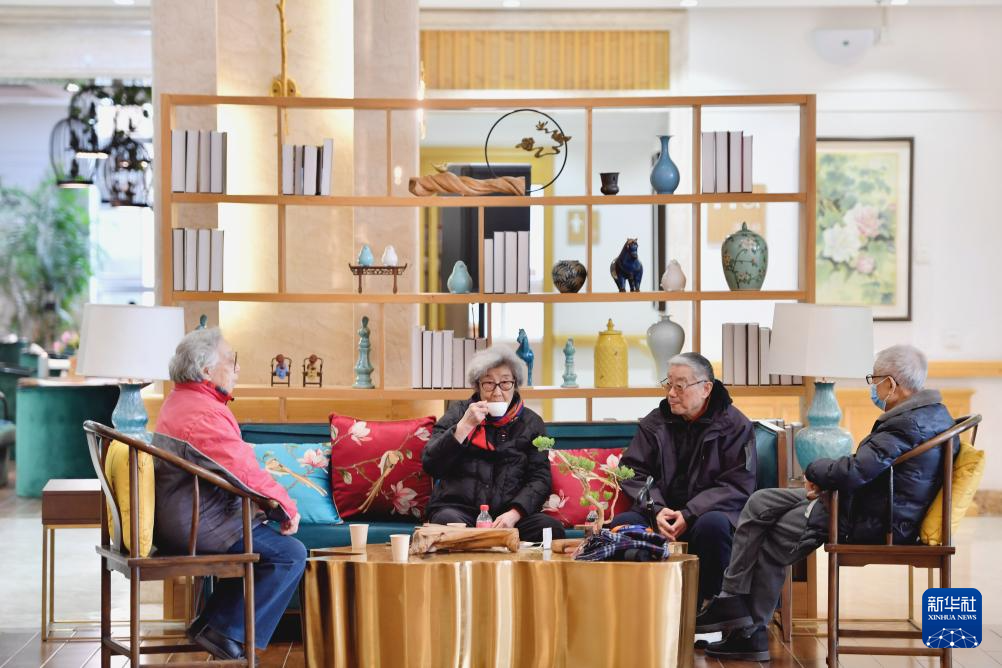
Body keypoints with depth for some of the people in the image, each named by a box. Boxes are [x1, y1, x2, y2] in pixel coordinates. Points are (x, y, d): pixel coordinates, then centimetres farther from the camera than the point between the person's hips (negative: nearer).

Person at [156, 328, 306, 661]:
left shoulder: (178, 400, 12)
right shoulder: (205, 415, -23)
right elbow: (248, 475, -23)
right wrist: (288, 507, -12)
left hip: (174, 519, 11)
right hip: (200, 524, -11)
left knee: (265, 538, 25)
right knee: (291, 554, -8)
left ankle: (211, 622, 22)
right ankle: (229, 632, -3)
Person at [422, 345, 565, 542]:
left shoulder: (531, 423, 13)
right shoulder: (458, 413, 11)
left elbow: (539, 478, 3)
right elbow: (430, 465, 0)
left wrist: (514, 514, -15)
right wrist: (464, 426, -11)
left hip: (508, 513, 2)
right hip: (457, 508, -1)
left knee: (552, 528, -27)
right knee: (450, 523, -36)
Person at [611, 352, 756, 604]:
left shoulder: (735, 425, 1)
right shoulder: (655, 422, 12)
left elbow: (738, 485, -7)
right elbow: (632, 472, 7)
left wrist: (688, 515, -17)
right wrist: (656, 510, -12)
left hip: (708, 511, -3)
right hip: (660, 513, 3)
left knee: (713, 525, -37)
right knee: (622, 524, -26)